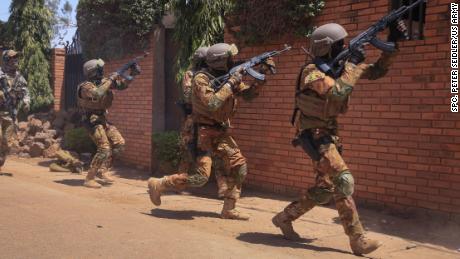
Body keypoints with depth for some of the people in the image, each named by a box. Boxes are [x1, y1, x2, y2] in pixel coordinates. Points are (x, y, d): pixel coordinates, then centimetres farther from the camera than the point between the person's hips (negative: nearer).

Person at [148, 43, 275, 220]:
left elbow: (249, 94, 8)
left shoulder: (228, 77, 6)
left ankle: (228, 209, 10)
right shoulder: (201, 79, -16)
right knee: (200, 177, -14)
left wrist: (262, 74, -4)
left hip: (220, 132, 8)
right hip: (203, 132, -8)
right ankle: (158, 184, 4)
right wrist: (230, 84, -24)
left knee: (240, 166, 0)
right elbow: (212, 104, -29)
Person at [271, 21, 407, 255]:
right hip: (314, 135, -9)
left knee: (325, 189, 11)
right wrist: (353, 64, -20)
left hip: (329, 134, 9)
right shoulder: (313, 71, -15)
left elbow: (376, 71, 10)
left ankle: (284, 218, 24)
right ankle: (358, 240, -11)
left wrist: (392, 43, 0)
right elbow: (338, 92, -31)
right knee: (343, 181, -16)